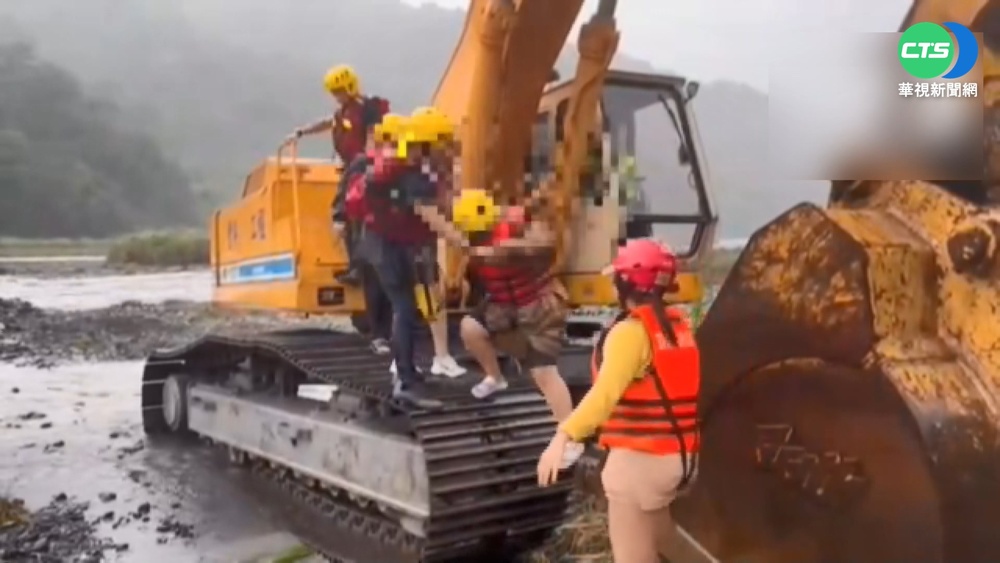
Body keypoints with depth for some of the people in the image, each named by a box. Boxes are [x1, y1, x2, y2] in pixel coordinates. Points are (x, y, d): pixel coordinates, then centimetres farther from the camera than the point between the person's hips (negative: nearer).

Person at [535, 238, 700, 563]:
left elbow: (606, 392, -32)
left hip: (640, 458, -8)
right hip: (678, 456, 9)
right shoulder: (678, 326, 6)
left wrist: (563, 436, -41)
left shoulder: (630, 331, -18)